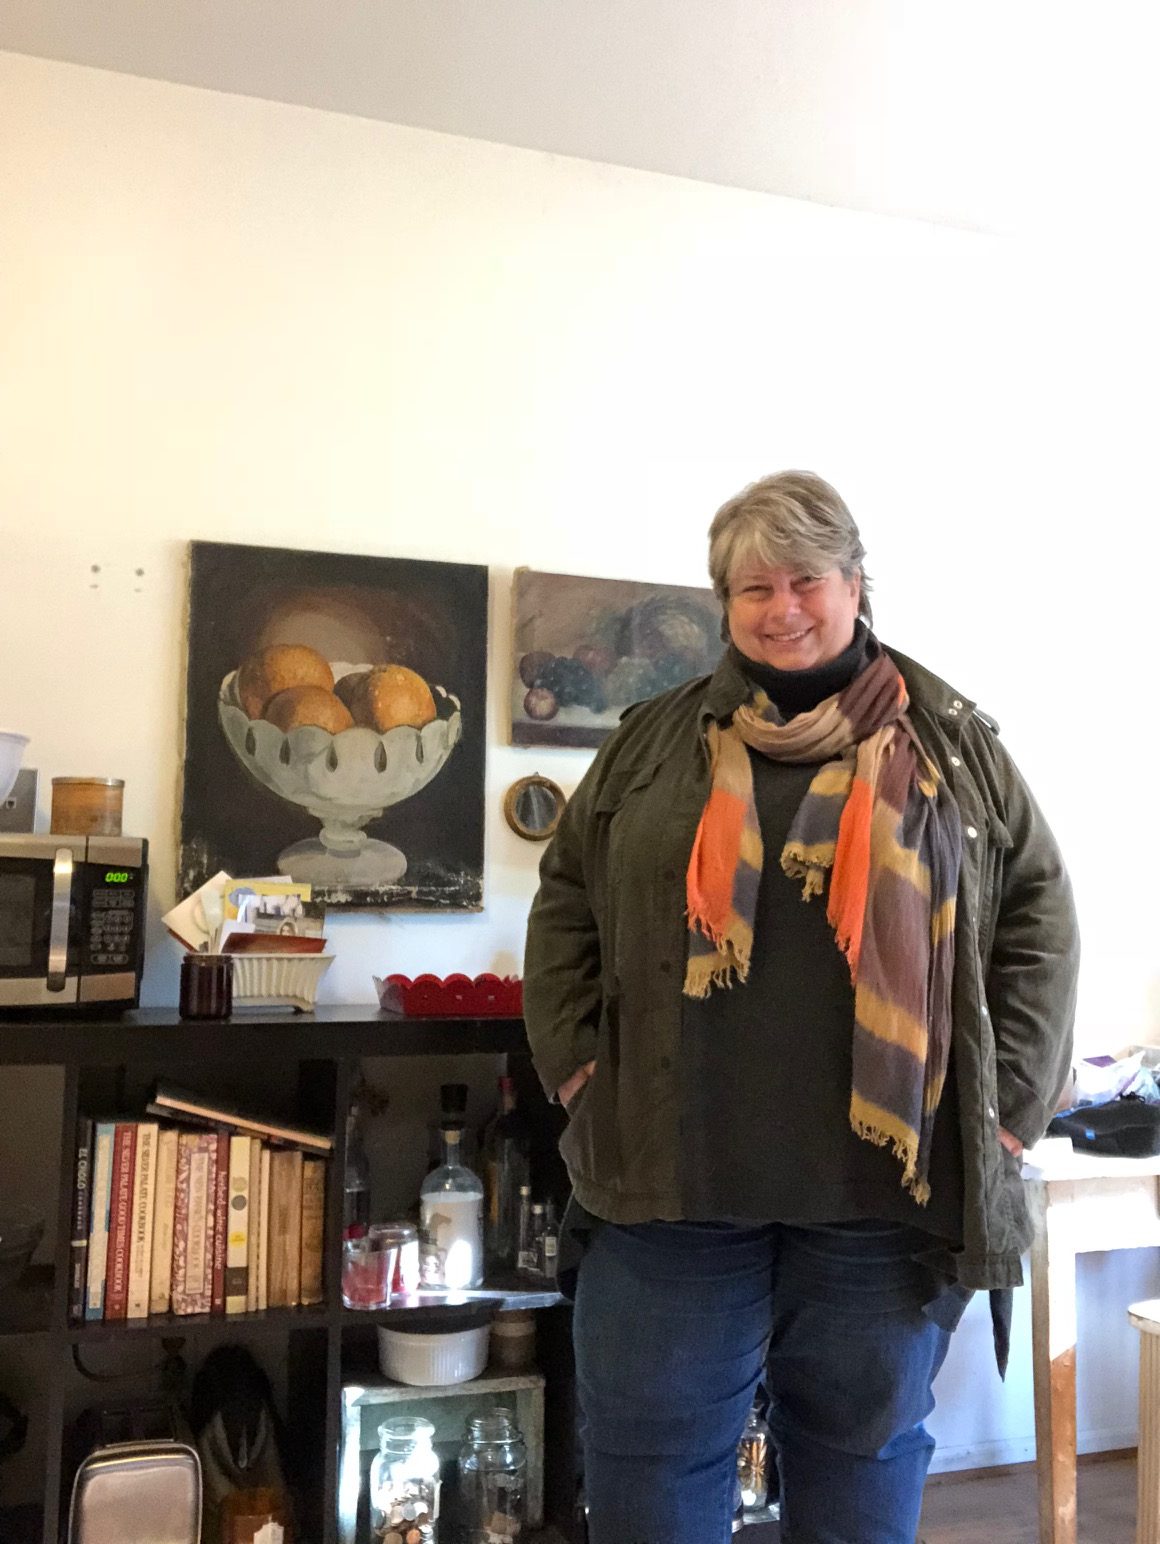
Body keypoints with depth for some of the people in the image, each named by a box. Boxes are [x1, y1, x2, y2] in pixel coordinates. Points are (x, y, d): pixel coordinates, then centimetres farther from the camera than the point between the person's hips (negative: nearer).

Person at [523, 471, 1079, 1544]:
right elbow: (566, 902, 10)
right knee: (651, 1452, 10)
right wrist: (575, 1062, 0)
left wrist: (1009, 1099, -2)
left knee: (865, 1442, 16)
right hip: (672, 1171, 1)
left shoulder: (953, 742, 6)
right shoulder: (656, 742, 8)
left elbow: (1039, 914, 6)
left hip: (887, 1177, 0)